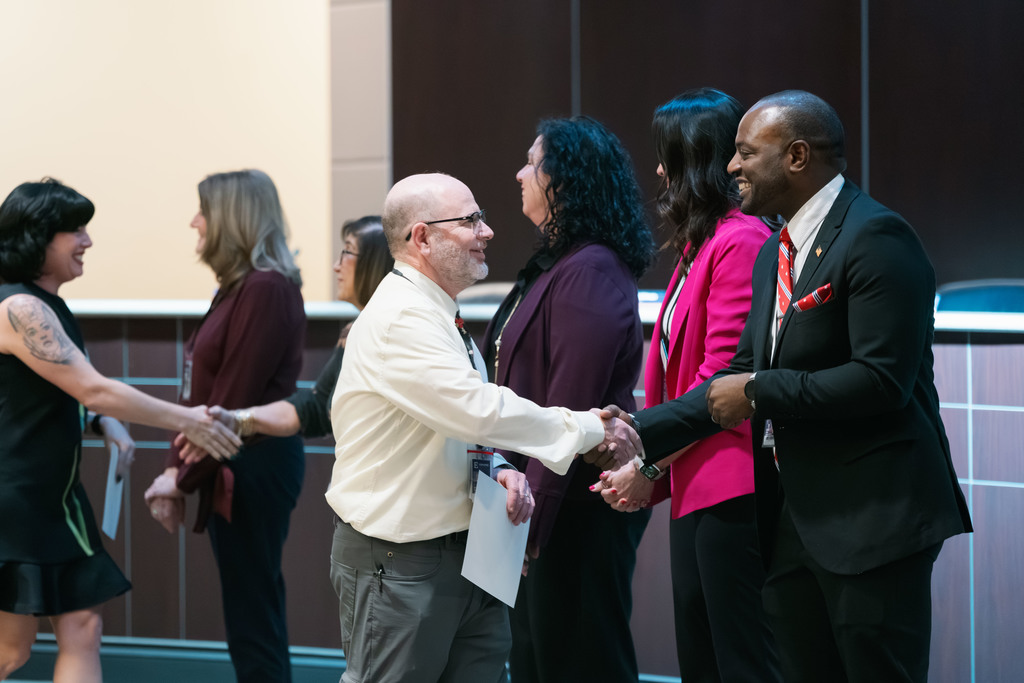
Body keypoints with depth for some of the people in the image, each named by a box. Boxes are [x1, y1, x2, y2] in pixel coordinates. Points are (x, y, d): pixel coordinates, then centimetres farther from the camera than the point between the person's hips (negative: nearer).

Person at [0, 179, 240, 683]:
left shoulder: (45, 305, 12)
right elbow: (93, 389, -22)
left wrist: (103, 423, 3)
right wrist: (186, 421, -17)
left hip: (54, 498, 9)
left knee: (81, 627, 3)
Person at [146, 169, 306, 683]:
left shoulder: (266, 290, -16)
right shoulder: (236, 289, 14)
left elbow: (234, 399, -19)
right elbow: (202, 393, 14)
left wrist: (185, 479, -13)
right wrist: (175, 466, 6)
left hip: (255, 466, -10)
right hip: (232, 470, 10)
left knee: (252, 617, -4)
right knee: (253, 617, 14)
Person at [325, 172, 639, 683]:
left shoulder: (437, 316, 14)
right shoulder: (399, 319, -18)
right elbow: (479, 409, -25)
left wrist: (499, 470, -1)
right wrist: (590, 430, -18)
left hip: (467, 555, 9)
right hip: (399, 562, -9)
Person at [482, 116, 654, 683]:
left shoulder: (591, 274, -18)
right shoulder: (557, 264, 15)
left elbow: (569, 410, -22)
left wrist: (534, 513, -22)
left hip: (579, 507, -10)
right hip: (551, 505, 10)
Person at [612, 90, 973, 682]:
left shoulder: (875, 238, -14)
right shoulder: (774, 254, 16)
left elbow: (882, 381, -22)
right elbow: (741, 374, 17)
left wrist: (759, 391, -14)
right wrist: (640, 431, 8)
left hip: (872, 518, -9)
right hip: (793, 517, 9)